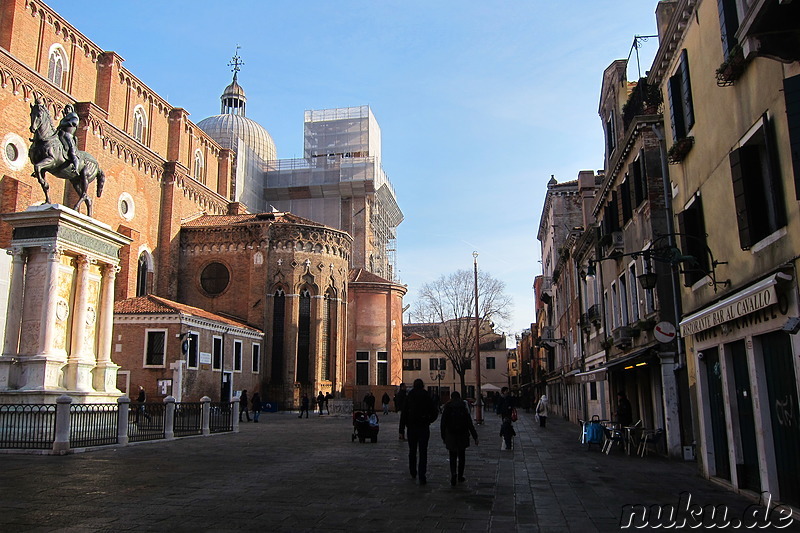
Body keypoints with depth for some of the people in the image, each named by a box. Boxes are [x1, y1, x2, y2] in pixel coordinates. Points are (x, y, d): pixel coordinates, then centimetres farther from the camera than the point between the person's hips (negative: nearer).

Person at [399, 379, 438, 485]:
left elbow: (403, 413, -2)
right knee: (423, 452, 0)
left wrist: (401, 429, 0)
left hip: (412, 427, 2)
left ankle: (413, 472, 30)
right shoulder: (427, 397, -3)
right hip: (423, 428, -2)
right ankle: (422, 476, -9)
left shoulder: (409, 396, -1)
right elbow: (435, 413, -4)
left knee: (412, 451, 18)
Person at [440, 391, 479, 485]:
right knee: (461, 456, 15)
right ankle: (460, 477, 20)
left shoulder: (447, 408, -2)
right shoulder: (464, 407, -3)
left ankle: (453, 473, -18)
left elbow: (443, 423, 0)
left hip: (451, 436, 0)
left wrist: (443, 437, 8)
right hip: (462, 435, 1)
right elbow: (470, 423, -5)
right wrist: (475, 437, -2)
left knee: (452, 457, 6)